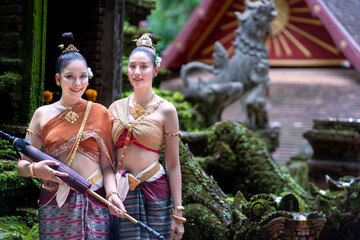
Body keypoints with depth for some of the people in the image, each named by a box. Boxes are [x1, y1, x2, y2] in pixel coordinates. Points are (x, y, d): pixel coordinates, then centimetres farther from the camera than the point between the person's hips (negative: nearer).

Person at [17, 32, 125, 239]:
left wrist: (112, 193, -13)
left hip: (95, 204, -1)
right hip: (54, 204, 1)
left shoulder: (99, 113, 6)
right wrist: (35, 169, -14)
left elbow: (106, 165, 4)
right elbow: (22, 164, 8)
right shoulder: (43, 115, 7)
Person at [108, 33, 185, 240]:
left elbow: (173, 165, -3)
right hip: (121, 194, 3)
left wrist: (177, 213, -6)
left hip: (154, 191, -3)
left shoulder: (165, 110, -2)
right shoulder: (116, 108, 10)